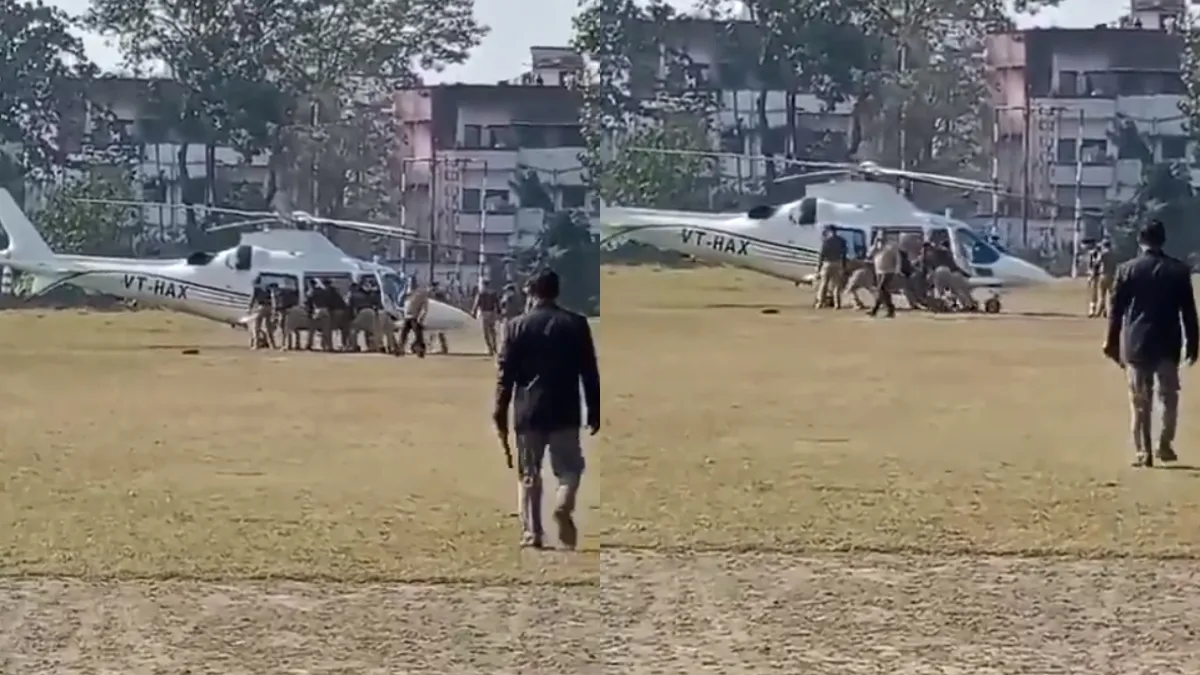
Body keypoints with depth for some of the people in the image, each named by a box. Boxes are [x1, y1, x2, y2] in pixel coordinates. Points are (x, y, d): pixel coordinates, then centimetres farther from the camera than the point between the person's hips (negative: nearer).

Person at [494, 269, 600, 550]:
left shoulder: (516, 326, -1)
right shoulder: (576, 324, -1)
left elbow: (506, 374, -2)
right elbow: (589, 372, 0)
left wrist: (500, 416, 3)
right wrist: (594, 413, 7)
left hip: (528, 412, 1)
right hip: (564, 412, 0)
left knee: (529, 475, 9)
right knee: (569, 468, 11)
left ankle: (531, 534, 3)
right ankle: (563, 506, -19)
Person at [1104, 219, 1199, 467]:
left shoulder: (1127, 270, -2)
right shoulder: (1179, 270, -1)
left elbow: (1116, 310, -1)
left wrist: (1113, 343, 6)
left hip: (1136, 343, 0)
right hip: (1168, 343, 0)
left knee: (1140, 400, 5)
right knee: (1169, 395, 15)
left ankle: (1143, 451, 2)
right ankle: (1165, 444, 7)